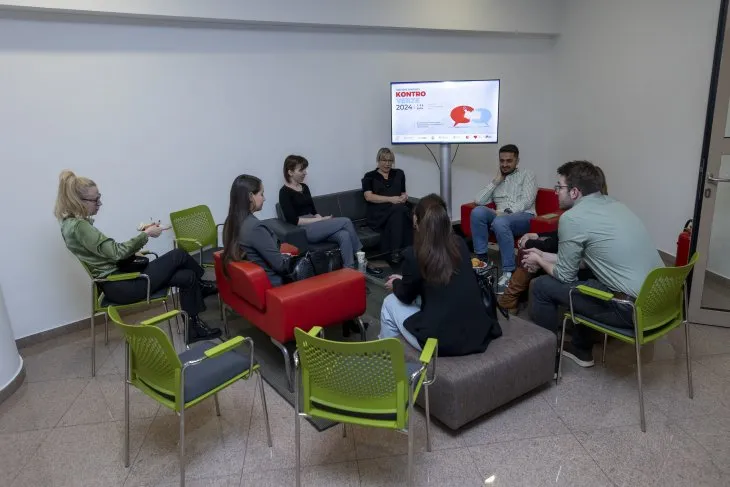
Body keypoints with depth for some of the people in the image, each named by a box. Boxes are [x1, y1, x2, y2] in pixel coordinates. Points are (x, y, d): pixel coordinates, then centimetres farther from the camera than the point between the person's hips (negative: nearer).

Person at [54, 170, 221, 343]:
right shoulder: (78, 226, -19)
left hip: (118, 279, 10)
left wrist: (135, 252, 4)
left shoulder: (75, 222, 13)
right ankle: (201, 285, 17)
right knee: (178, 256, -7)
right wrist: (145, 234, -12)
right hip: (119, 286, -10)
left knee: (187, 277, -1)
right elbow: (116, 252, -21)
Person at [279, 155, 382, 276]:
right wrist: (321, 220, -15)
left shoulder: (304, 187, 18)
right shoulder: (285, 192, -6)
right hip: (303, 231, -7)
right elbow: (293, 220, -15)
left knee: (344, 235, -24)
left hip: (315, 225, 7)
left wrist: (321, 219, -5)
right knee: (346, 221, -19)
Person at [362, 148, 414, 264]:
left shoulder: (399, 174, 24)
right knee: (398, 210, -36)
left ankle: (395, 253, -40)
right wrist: (391, 199, -14)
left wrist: (404, 196, 1)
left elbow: (403, 193, 28)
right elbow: (368, 197, -3)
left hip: (399, 209, 3)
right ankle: (395, 252, -38)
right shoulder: (369, 176, 12)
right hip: (378, 213, -3)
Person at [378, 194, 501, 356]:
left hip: (442, 340, -5)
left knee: (390, 302, 18)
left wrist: (396, 284, 26)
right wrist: (404, 280, 30)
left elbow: (406, 296, 4)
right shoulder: (460, 244, 2)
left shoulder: (413, 254, -13)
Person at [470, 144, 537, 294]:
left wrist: (507, 212, -17)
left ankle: (509, 272, -33)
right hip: (502, 216, 4)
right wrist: (496, 181, 7)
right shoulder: (496, 181, 26)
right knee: (478, 211, -27)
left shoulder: (527, 174, 14)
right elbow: (478, 200, 10)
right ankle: (482, 259, -21)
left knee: (500, 222, -38)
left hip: (523, 217, -4)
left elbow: (527, 201, -4)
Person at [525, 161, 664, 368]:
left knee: (541, 286, 3)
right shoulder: (613, 204, 14)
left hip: (632, 308, -9)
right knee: (580, 274, 29)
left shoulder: (572, 217, -12)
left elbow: (565, 275, -3)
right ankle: (581, 349, 37)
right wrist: (544, 256, 29)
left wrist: (539, 261, 15)